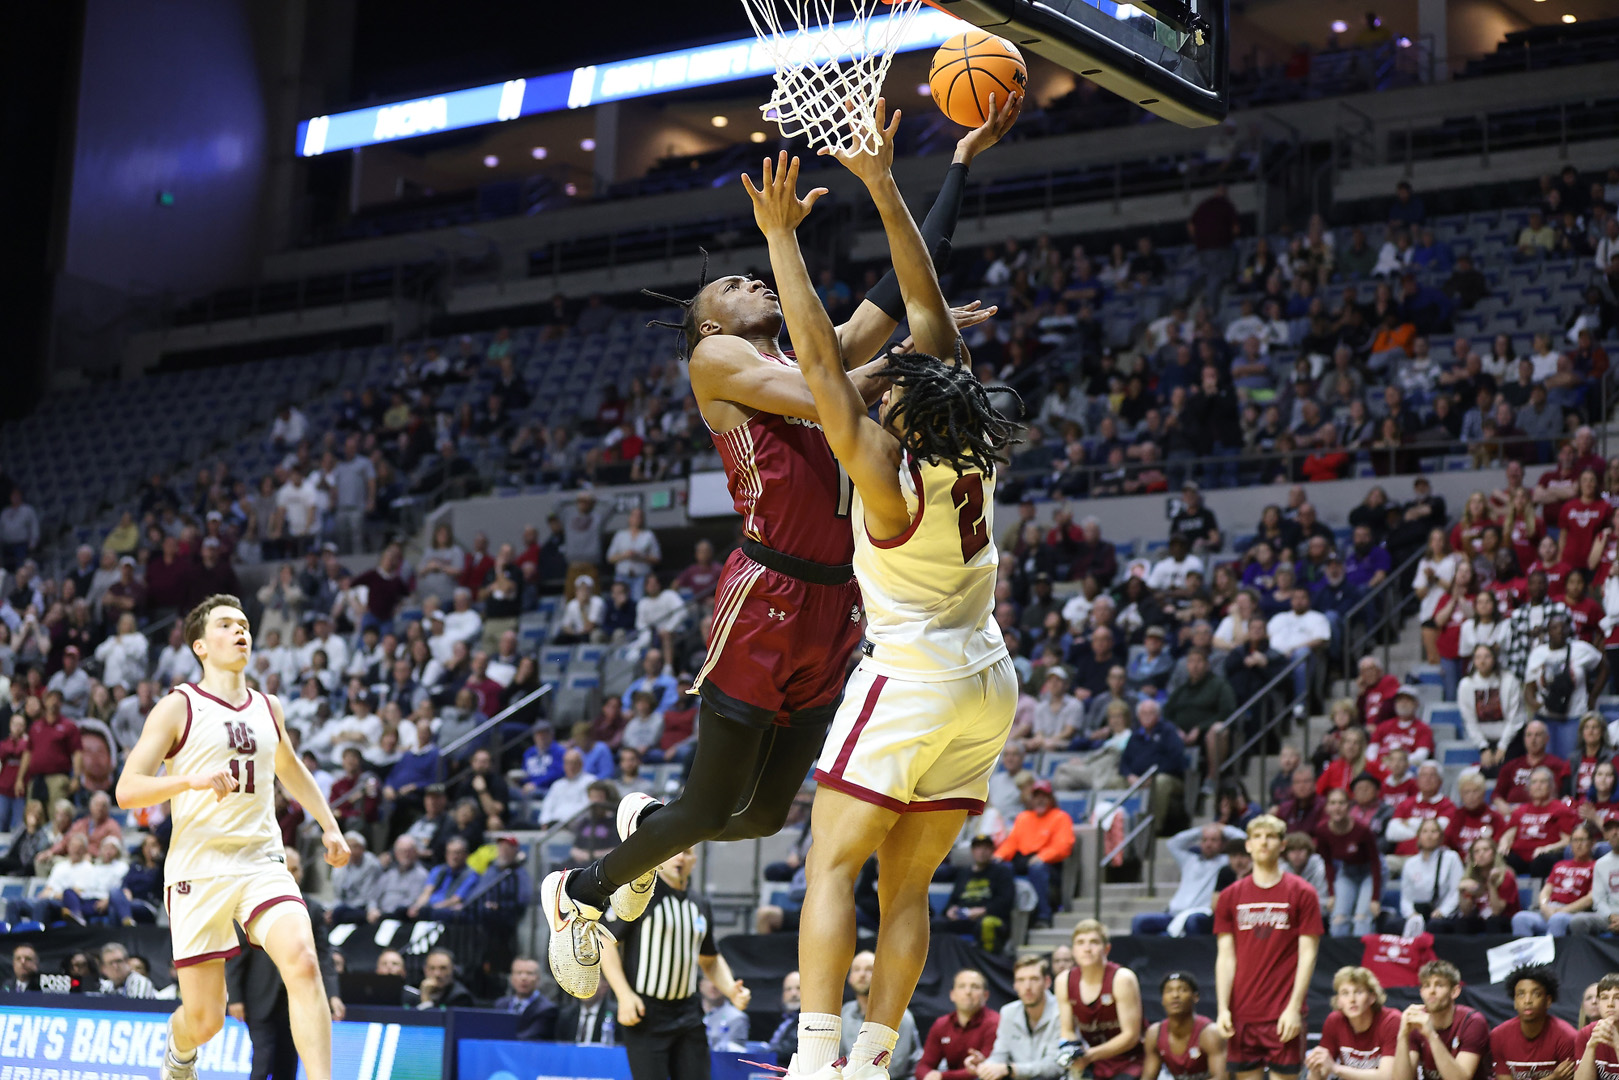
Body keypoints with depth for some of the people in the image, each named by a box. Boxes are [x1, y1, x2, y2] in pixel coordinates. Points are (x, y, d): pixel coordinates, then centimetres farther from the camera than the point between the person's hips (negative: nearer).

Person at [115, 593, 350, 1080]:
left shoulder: (267, 707, 15)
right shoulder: (177, 708, -1)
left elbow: (292, 770, 35)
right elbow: (126, 790, -10)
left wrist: (329, 826, 27)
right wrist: (192, 779, -25)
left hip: (262, 864, 3)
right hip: (198, 870, -3)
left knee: (303, 963, -25)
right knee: (205, 1020, 1)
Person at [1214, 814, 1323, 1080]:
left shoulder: (1302, 893, 0)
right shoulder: (1230, 896, 8)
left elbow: (1307, 955, -3)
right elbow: (1226, 956, 7)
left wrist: (1294, 1008, -11)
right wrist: (1223, 1008, -2)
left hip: (1284, 1015, -3)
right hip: (1242, 1012, 3)